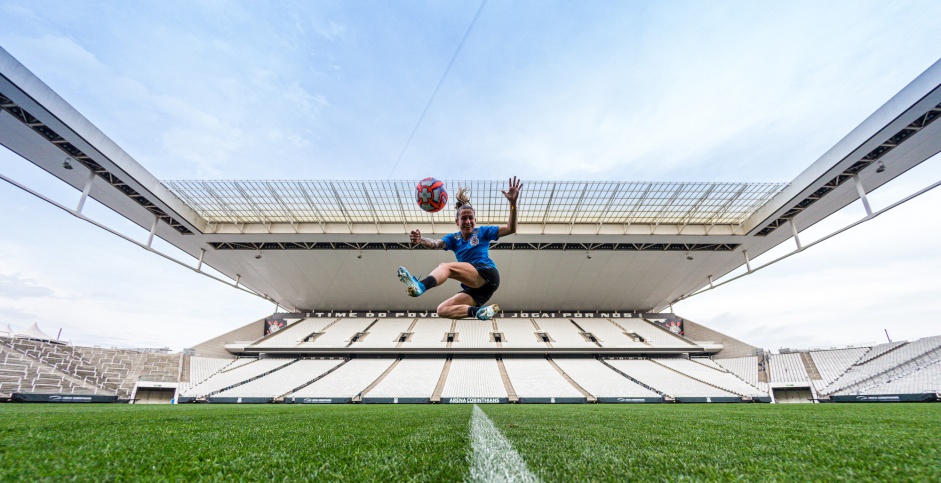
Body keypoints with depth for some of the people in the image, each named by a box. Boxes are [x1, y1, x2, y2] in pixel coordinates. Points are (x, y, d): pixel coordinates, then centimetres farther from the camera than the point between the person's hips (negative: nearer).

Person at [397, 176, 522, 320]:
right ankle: (479, 311, -19)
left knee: (446, 266, -28)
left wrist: (513, 203, -13)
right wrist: (420, 240, -29)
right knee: (443, 310, -9)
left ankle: (420, 286, -56)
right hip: (474, 288, 6)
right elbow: (436, 244, -6)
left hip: (487, 275, -6)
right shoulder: (453, 238, 16)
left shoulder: (482, 232, 10)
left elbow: (510, 229, 1)